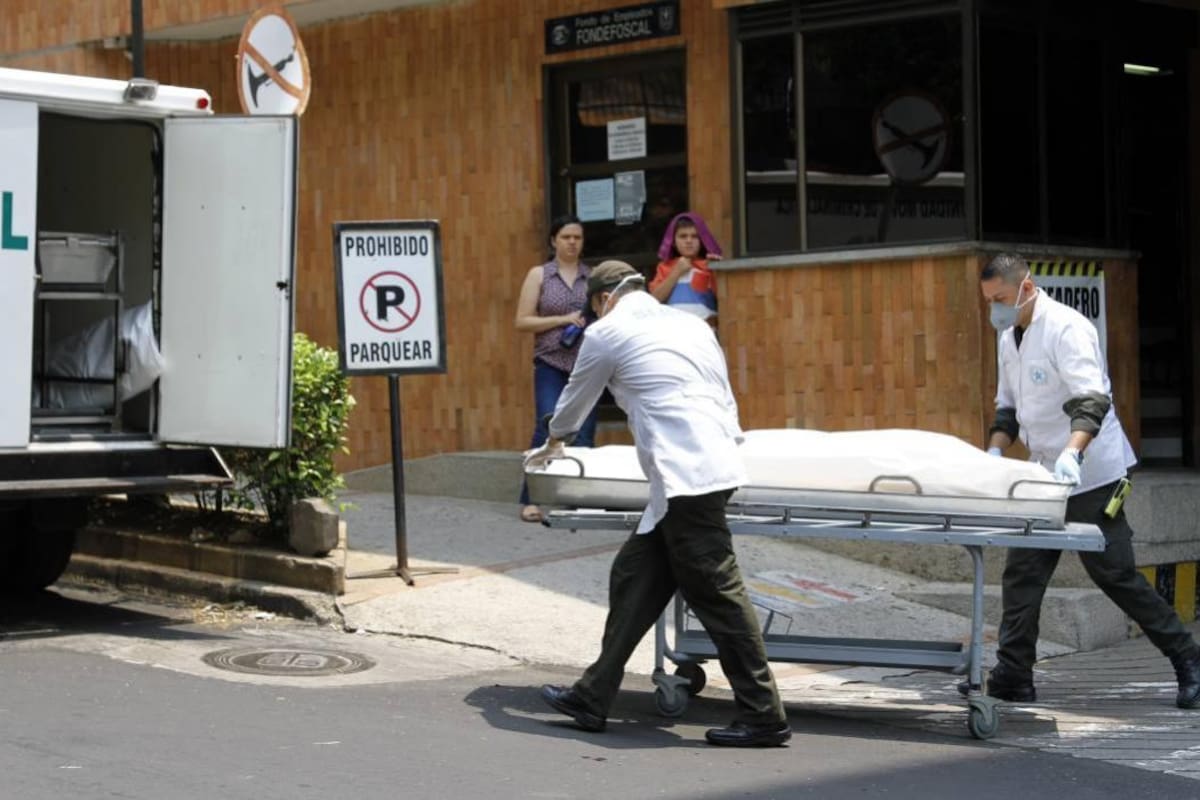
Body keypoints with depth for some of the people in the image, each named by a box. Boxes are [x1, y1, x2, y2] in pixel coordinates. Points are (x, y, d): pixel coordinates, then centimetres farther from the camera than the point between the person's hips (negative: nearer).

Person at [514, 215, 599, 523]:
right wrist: (563, 319, -10)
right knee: (547, 430, -12)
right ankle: (530, 500, -7)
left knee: (584, 436, -2)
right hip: (551, 364, -2)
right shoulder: (539, 275, 5)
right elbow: (522, 321, 0)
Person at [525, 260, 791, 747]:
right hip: (715, 464, 8)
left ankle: (764, 717, -4)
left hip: (685, 477, -8)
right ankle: (593, 697, 16)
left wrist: (553, 443, 40)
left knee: (716, 592, -6)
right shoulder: (690, 324, 22)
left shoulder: (608, 331, 5)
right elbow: (726, 398, 24)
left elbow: (577, 397, 21)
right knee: (633, 577, 12)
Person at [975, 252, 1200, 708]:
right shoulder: (1010, 339, 10)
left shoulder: (1067, 329, -18)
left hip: (1090, 477, -8)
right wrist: (994, 453, 1)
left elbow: (1091, 401, -28)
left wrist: (1072, 453, -43)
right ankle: (1013, 678, 7)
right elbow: (1008, 407, 18)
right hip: (1044, 477, 8)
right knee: (1022, 574, 3)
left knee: (1114, 573, -5)